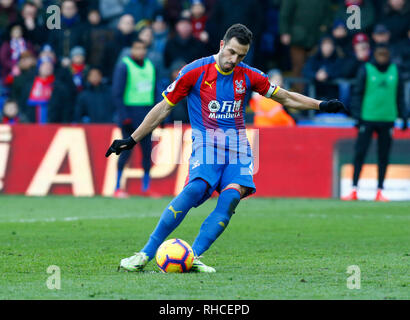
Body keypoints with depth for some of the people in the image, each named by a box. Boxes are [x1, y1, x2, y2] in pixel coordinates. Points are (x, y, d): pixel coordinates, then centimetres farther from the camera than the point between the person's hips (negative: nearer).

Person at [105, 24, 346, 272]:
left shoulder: (248, 76, 7)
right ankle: (146, 254, -26)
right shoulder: (195, 71, -3)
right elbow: (164, 107, 3)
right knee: (196, 189, -29)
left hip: (238, 143, 4)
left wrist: (320, 105, 14)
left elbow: (285, 97, 21)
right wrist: (133, 139, 3)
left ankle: (193, 257, -26)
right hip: (206, 140, -4)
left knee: (233, 194, -24)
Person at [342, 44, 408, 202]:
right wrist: (357, 115, -9)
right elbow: (357, 94, -1)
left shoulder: (395, 71, 9)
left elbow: (399, 96, 15)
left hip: (387, 119, 3)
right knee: (360, 153, -6)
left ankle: (380, 191, 10)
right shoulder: (366, 70, 0)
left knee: (384, 156, 4)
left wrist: (403, 116, 9)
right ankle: (354, 190, -2)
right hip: (367, 118, -3)